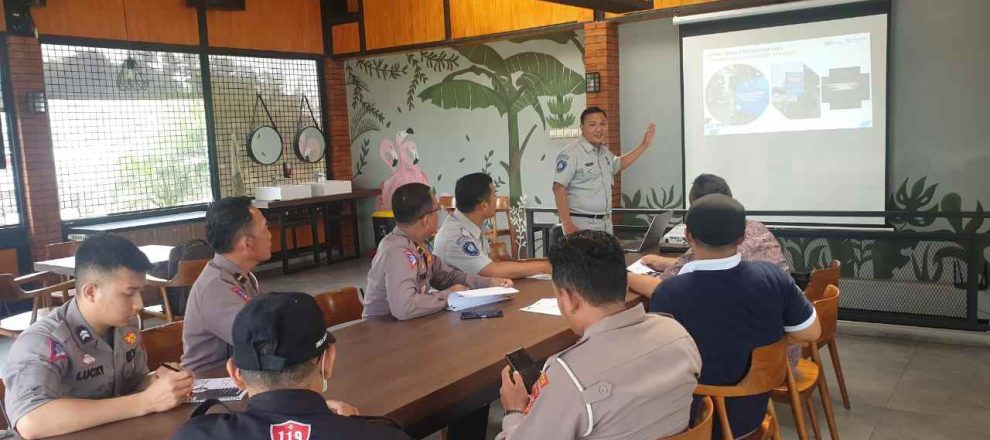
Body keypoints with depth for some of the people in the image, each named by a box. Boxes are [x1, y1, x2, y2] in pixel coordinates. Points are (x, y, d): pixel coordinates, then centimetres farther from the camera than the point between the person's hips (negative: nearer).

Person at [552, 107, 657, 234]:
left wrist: (644, 145, 30)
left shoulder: (604, 151, 13)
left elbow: (618, 164, 35)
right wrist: (567, 224, -24)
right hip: (581, 224, -8)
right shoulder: (571, 154, -14)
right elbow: (559, 188, -18)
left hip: (606, 223, 8)